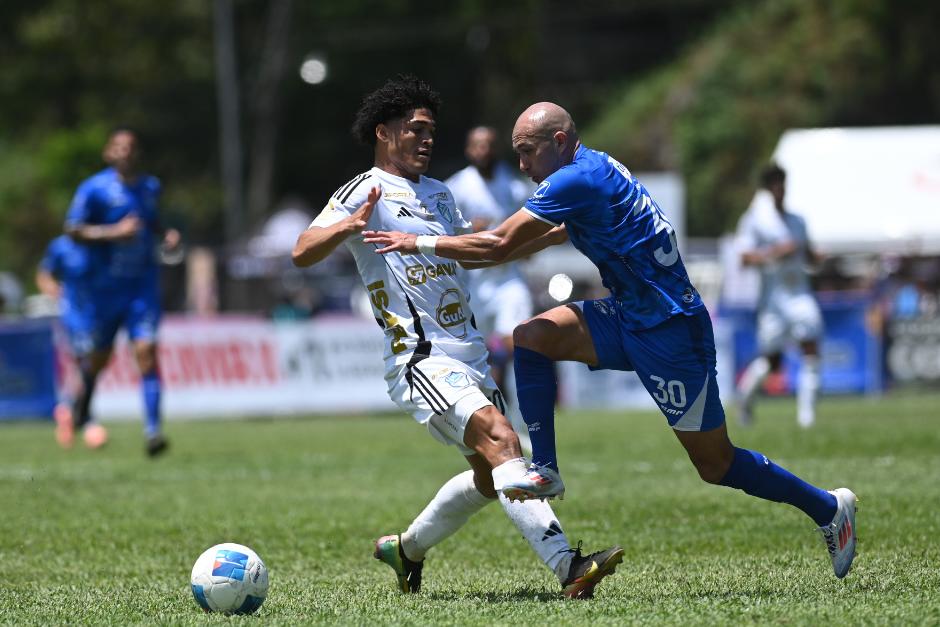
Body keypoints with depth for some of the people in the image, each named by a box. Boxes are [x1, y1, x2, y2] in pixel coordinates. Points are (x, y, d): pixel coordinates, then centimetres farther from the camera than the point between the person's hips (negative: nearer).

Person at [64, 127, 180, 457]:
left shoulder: (150, 186, 7)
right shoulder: (94, 188, -9)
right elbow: (73, 230, -11)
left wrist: (165, 234, 4)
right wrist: (114, 232, -23)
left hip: (143, 285, 2)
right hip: (106, 288, -2)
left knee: (146, 351, -14)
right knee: (100, 355, 14)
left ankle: (153, 431, -18)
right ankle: (85, 392, 51)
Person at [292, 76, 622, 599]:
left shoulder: (438, 193, 22)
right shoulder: (366, 191, -3)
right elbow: (303, 253, -14)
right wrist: (349, 225, -33)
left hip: (469, 356, 9)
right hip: (421, 357, -9)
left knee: (489, 479, 12)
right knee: (500, 440, -25)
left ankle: (407, 549, 33)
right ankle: (569, 567, -36)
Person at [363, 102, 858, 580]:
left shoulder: (577, 180, -20)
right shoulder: (594, 169, 9)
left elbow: (500, 245, -18)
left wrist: (419, 243, -9)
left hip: (668, 330, -9)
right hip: (631, 319, 9)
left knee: (716, 464, -1)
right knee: (531, 336, -5)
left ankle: (828, 508, 16)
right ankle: (544, 469, -3)